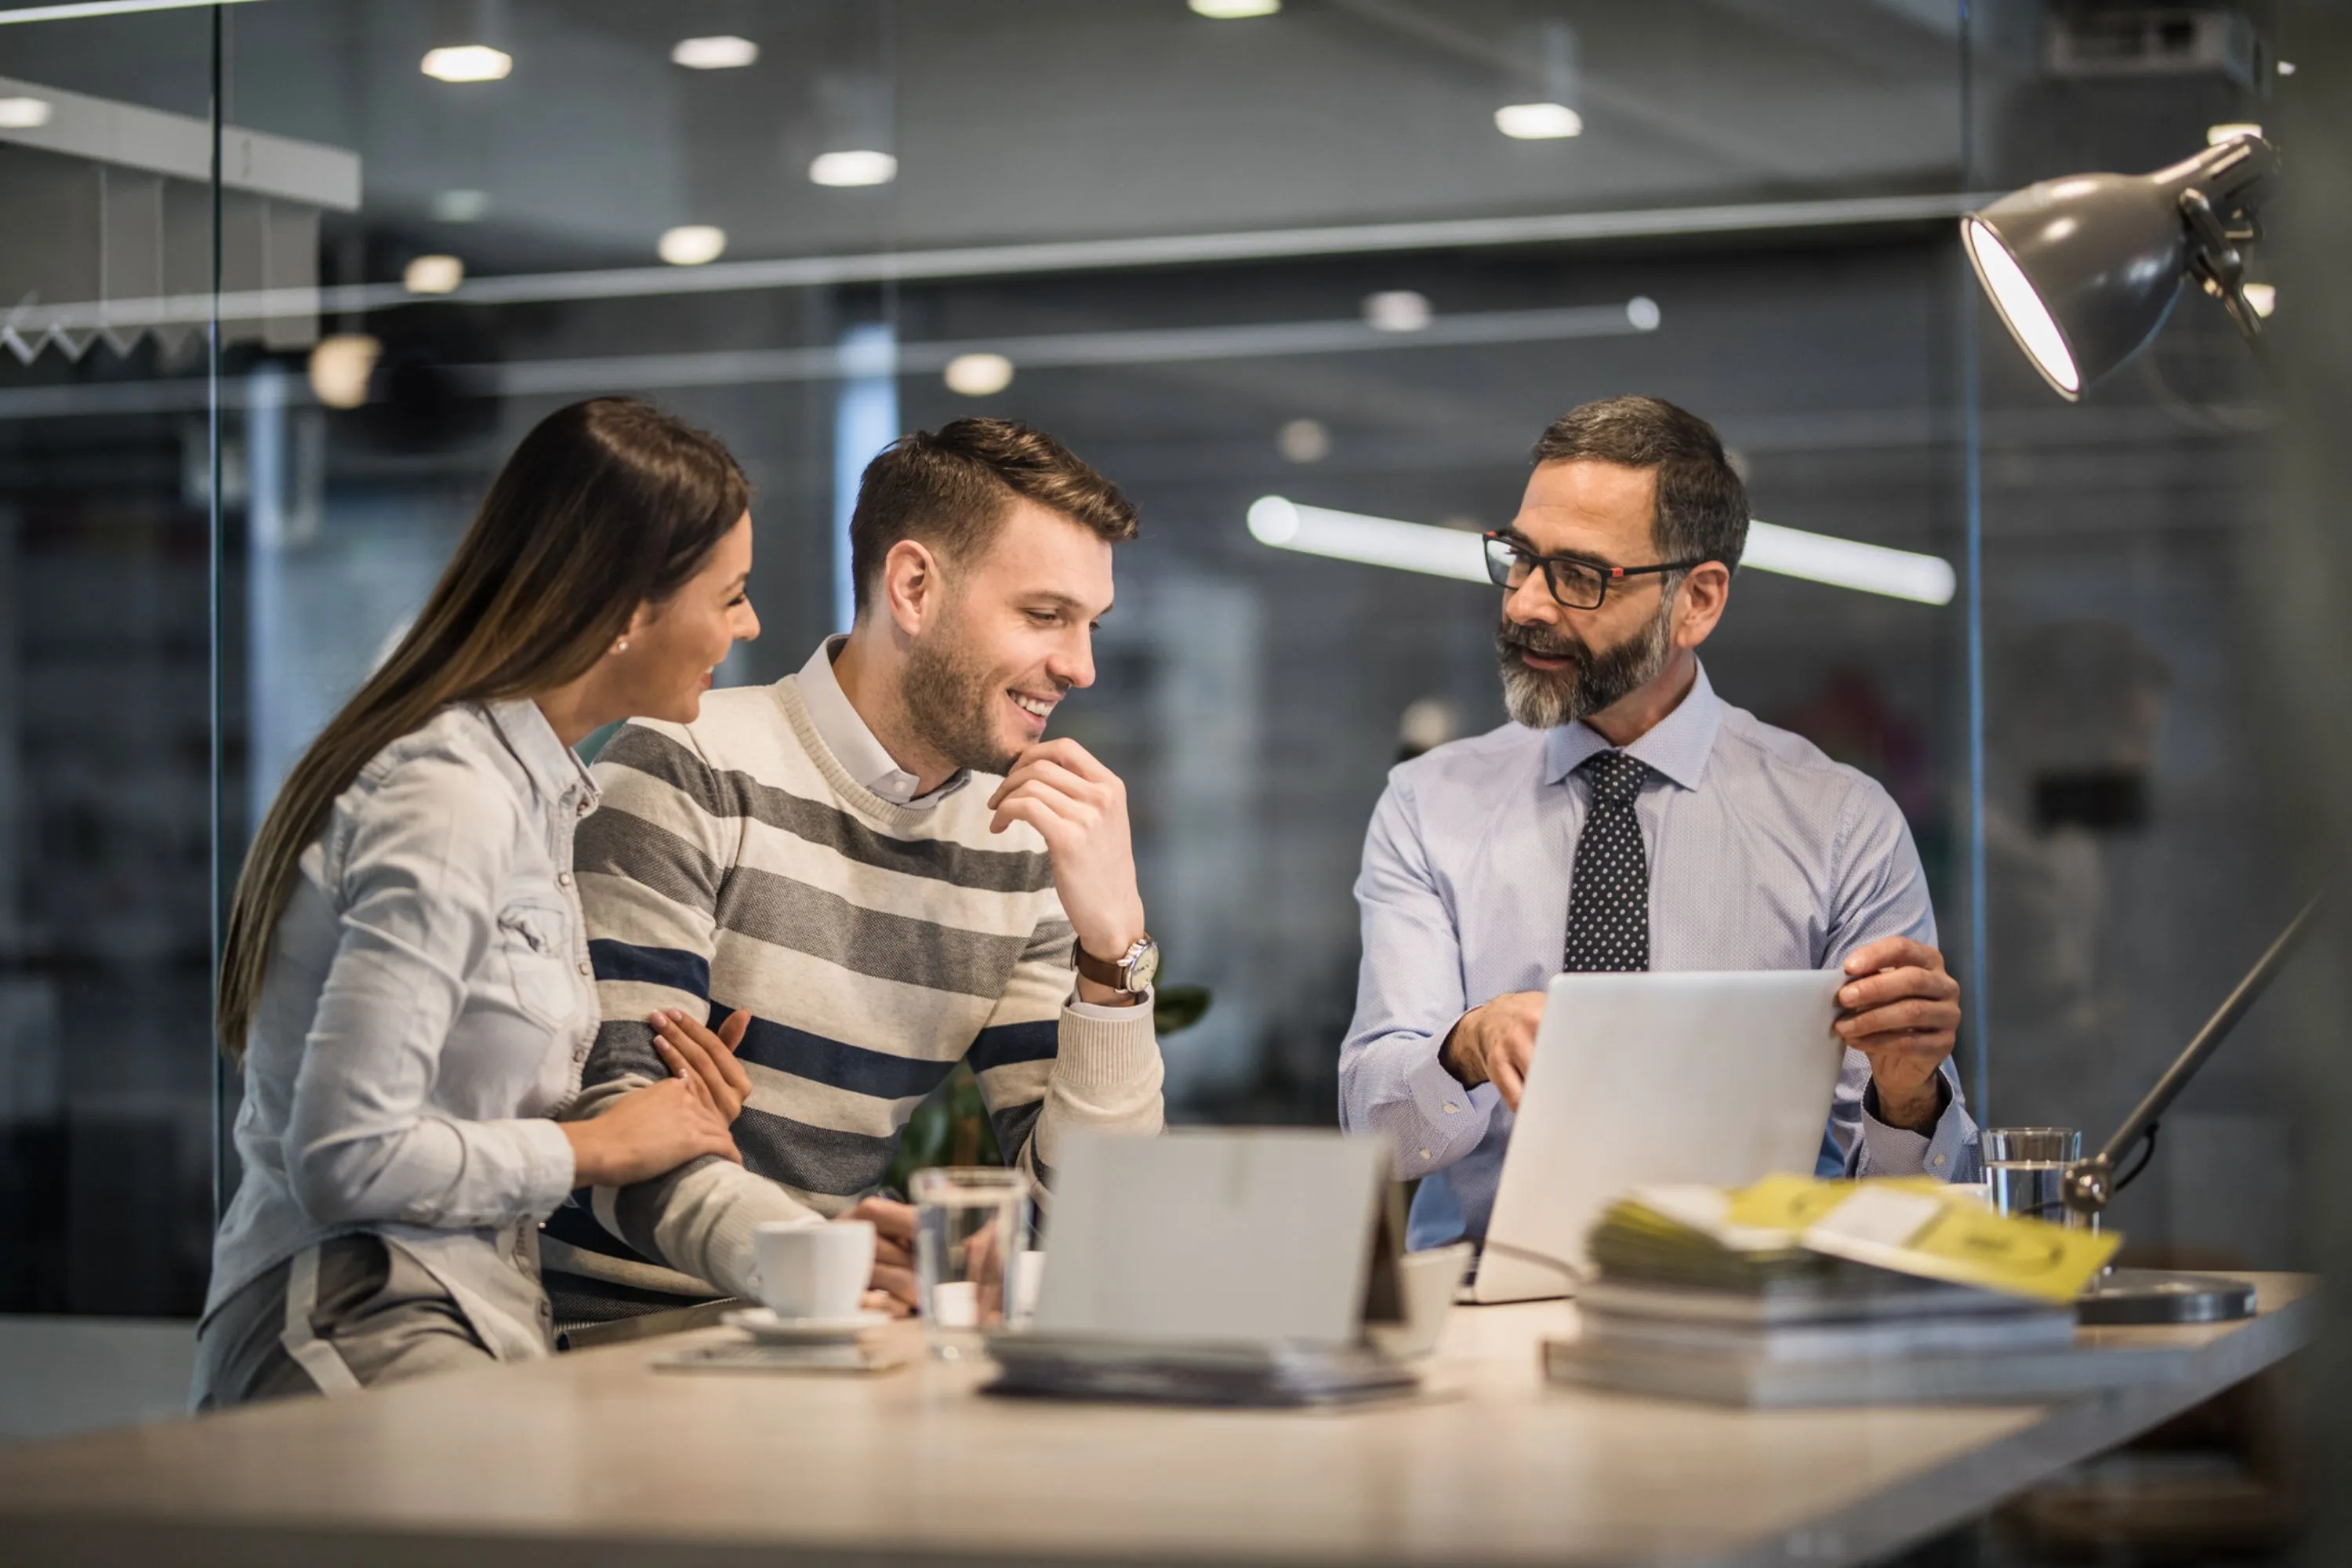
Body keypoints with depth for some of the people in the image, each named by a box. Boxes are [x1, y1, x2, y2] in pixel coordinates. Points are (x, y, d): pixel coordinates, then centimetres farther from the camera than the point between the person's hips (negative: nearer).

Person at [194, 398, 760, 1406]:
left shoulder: (531, 788, 17)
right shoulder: (451, 803, -14)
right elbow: (345, 1158, -19)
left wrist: (665, 1113, 6)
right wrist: (598, 1148, -8)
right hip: (364, 1342, -10)